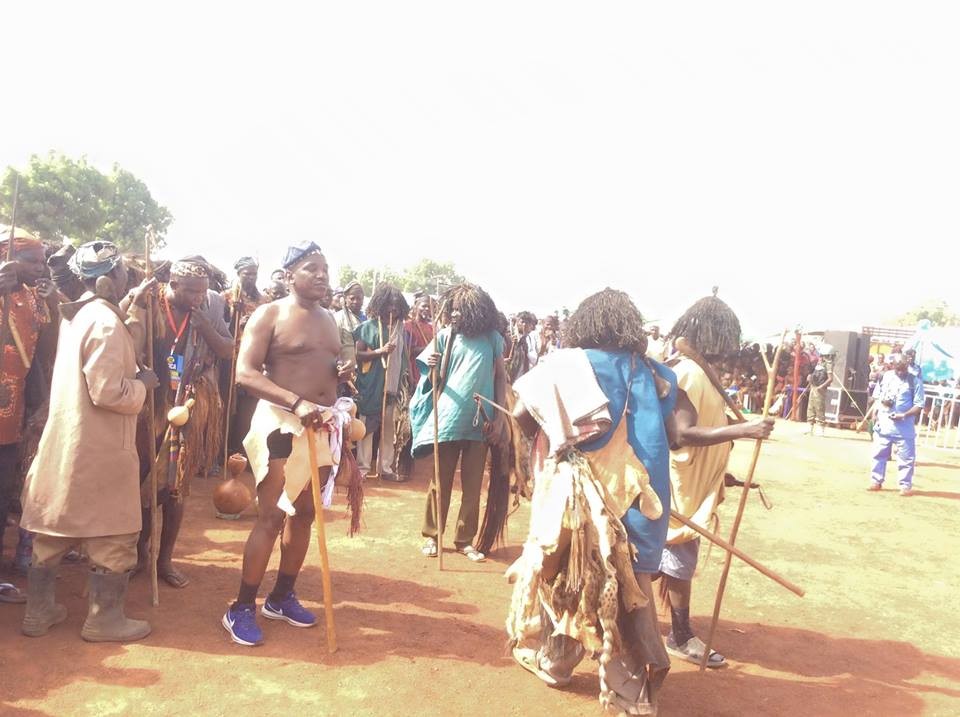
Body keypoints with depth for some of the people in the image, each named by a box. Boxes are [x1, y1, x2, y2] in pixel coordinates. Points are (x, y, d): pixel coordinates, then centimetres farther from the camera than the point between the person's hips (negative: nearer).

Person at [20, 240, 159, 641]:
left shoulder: (77, 315, 8)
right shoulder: (106, 322, -20)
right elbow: (108, 392, -24)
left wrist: (133, 307, 19)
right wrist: (143, 383, -7)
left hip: (64, 440, 9)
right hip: (99, 447, -9)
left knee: (55, 527, 17)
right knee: (113, 534, 4)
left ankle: (39, 610, 29)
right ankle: (104, 619, 15)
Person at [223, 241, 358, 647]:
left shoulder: (329, 320, 14)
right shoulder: (270, 315, -7)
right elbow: (245, 374, -17)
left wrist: (342, 420, 10)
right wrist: (297, 403, -28)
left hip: (323, 425, 7)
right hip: (281, 423, -7)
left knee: (304, 515, 12)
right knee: (272, 517, -6)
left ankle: (281, 598, 27)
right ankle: (241, 609, 8)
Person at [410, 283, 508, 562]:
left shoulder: (492, 338, -2)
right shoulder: (445, 336, -3)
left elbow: (501, 376, 4)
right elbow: (435, 381, 0)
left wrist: (500, 417, -2)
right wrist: (432, 368, -23)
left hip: (480, 421, 1)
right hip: (448, 419, -1)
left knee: (473, 484, 8)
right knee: (441, 481, 9)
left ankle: (465, 539, 20)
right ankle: (431, 535, 22)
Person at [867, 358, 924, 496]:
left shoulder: (915, 381, -7)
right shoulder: (886, 376, 4)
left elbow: (919, 405, -10)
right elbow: (876, 395, 13)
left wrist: (904, 415, -23)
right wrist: (881, 401, -8)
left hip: (905, 427, -3)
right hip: (884, 424, 3)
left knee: (906, 457, 1)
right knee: (879, 453, 9)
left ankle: (906, 486, 11)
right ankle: (876, 481, 19)